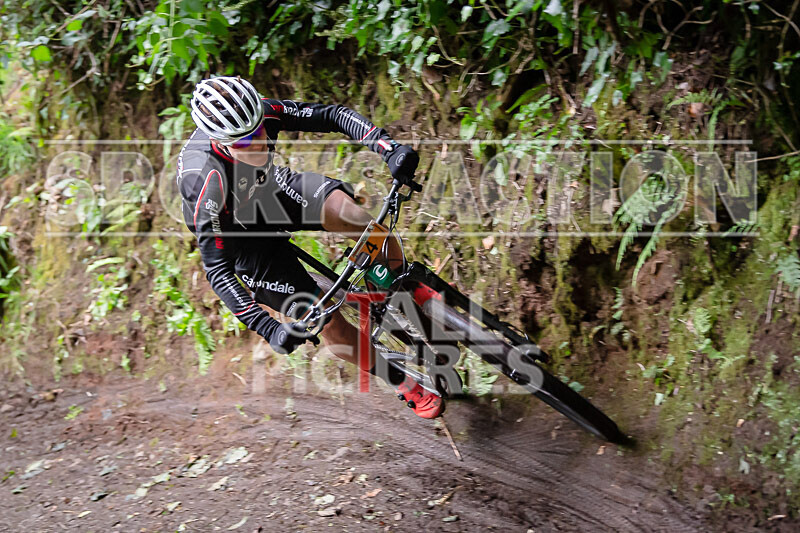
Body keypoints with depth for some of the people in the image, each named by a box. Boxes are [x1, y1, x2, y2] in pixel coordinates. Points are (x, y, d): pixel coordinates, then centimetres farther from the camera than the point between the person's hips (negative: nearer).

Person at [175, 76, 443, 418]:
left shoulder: (264, 114, -29)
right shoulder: (208, 181, -40)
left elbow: (332, 116, -24)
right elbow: (215, 267, -37)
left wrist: (389, 147, -40)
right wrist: (268, 329, -44)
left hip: (272, 188, 4)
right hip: (242, 235, -4)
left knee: (345, 209, -27)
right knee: (325, 317, -8)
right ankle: (405, 385, 12)